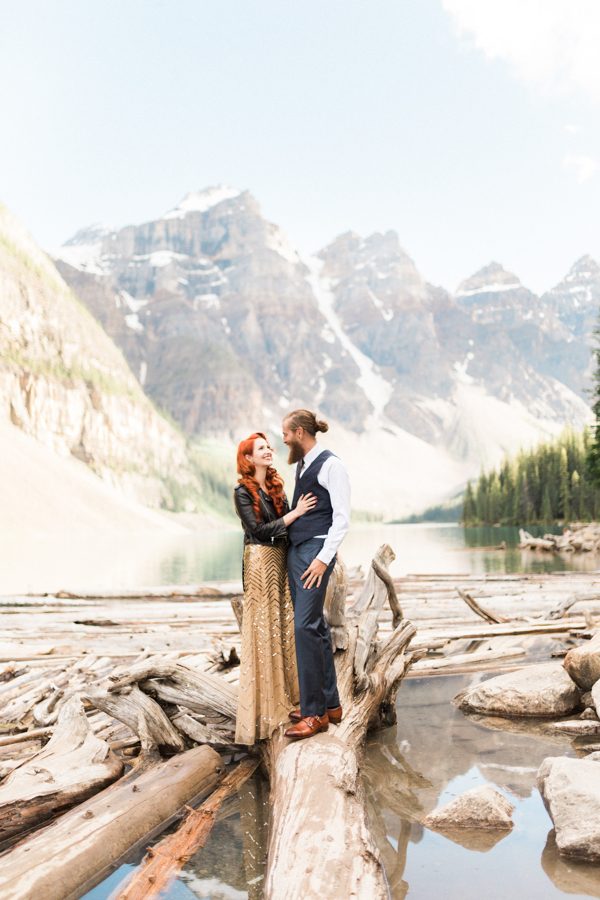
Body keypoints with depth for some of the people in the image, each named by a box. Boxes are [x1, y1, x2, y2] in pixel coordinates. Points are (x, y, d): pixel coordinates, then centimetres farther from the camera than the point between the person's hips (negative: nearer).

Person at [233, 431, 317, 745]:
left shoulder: (276, 485, 12)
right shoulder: (243, 491, -8)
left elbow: (288, 523, 8)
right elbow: (259, 530, -17)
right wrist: (295, 513, -19)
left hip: (282, 557, 7)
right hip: (260, 560, -7)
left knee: (284, 625, 11)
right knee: (262, 629, -1)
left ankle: (285, 694, 24)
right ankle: (262, 705, 9)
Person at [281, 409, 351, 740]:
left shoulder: (330, 465, -10)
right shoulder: (302, 465, 16)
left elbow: (342, 518, -14)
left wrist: (323, 558, -20)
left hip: (316, 551, -9)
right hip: (295, 550, 9)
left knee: (305, 625, -11)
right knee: (315, 625, 12)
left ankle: (315, 713, -2)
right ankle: (330, 703, 21)